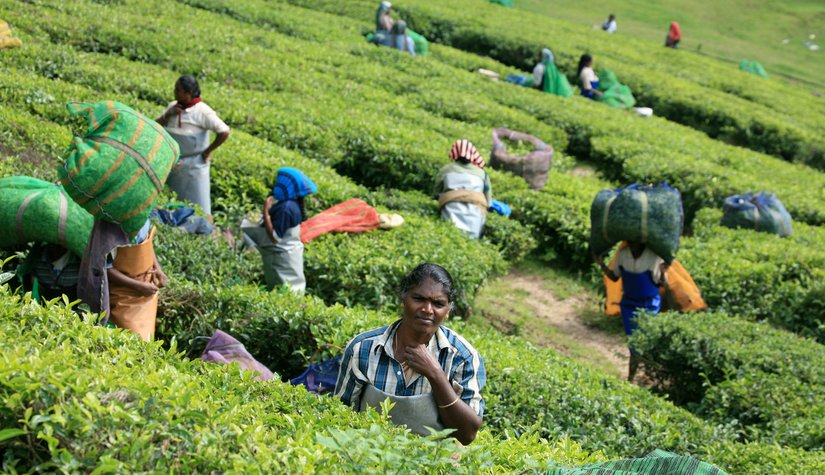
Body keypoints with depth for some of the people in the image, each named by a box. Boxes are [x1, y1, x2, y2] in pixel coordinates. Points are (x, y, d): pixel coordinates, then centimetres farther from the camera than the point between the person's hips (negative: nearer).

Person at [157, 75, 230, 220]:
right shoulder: (173, 106, 5)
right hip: (172, 163, 6)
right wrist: (167, 115, -9)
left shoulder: (202, 111, -15)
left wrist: (208, 151, -14)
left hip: (193, 165, -6)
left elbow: (224, 132, -21)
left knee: (198, 207, 0)